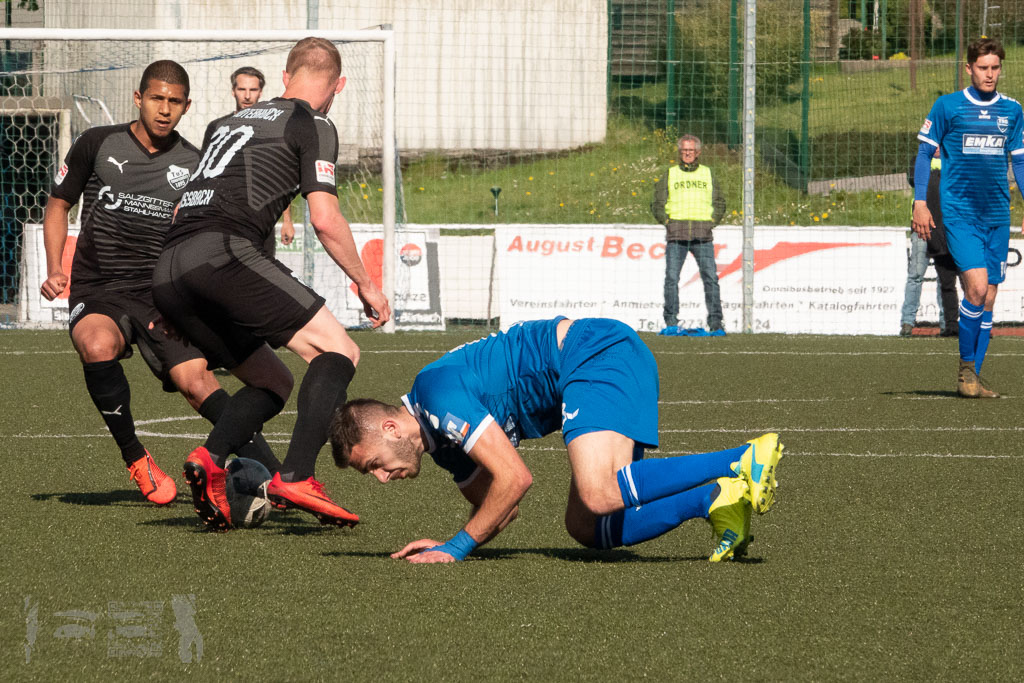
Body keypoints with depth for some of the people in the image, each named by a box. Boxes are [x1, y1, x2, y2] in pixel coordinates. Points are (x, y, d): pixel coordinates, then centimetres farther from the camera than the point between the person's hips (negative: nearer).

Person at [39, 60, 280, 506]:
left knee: (192, 377, -21)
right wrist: (54, 270, 1)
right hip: (96, 289, -1)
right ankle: (134, 458, -15)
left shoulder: (193, 165, 8)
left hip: (161, 290, 1)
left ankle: (269, 474, -23)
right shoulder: (96, 145, 3)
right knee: (98, 347, -33)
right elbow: (58, 205, 14)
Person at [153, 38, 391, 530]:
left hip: (166, 271, 8)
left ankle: (210, 458, -9)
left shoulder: (234, 121, 31)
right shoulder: (313, 126, 8)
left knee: (272, 383, 18)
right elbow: (325, 220, -2)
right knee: (338, 351, -3)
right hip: (223, 253, -8)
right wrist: (365, 284, 11)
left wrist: (176, 306, 41)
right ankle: (296, 478, -21)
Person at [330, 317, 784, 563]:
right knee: (587, 528, 1)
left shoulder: (437, 394, -16)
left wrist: (457, 548, -12)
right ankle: (716, 498, -3)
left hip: (598, 352, -10)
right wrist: (447, 545, 6)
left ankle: (743, 462, -25)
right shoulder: (439, 441, 15)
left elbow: (515, 479, -21)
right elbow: (498, 508, 24)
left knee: (597, 496, -29)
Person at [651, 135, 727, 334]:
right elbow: (657, 204, 11)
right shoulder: (669, 175, 11)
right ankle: (671, 321, -1)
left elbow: (720, 203, 18)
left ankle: (715, 323, -7)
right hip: (676, 234, 0)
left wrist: (711, 222, 4)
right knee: (672, 278, -6)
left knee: (710, 277, -8)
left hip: (702, 235, 0)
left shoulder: (707, 174, 15)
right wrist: (667, 222, -1)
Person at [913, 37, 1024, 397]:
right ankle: (966, 367, -3)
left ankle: (973, 377, 11)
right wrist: (920, 202, -4)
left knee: (988, 297, 3)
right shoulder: (947, 106, -1)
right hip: (959, 212, -4)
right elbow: (924, 153, 4)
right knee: (977, 286, -19)